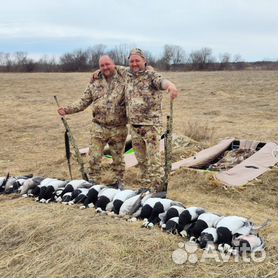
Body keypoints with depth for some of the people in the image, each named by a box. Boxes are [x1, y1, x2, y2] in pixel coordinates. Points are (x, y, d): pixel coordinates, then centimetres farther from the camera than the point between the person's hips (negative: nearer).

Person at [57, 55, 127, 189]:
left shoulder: (124, 81, -2)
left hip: (119, 128, -2)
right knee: (93, 157, 2)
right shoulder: (94, 84, 6)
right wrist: (67, 109, -5)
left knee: (118, 158, 12)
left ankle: (118, 182, 29)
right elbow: (83, 102, 7)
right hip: (99, 127, 2)